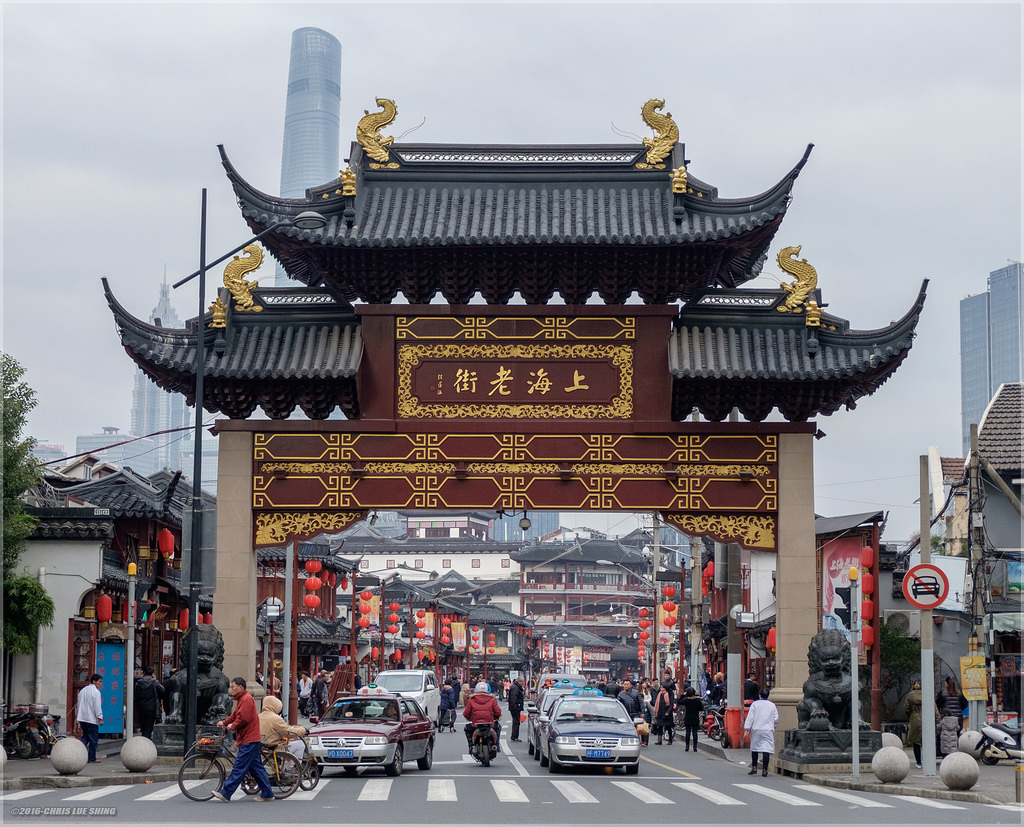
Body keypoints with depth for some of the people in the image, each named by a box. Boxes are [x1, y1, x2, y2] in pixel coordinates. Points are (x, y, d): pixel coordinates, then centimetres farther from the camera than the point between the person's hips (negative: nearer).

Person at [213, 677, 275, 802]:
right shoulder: (241, 699, 19)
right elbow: (235, 715, 24)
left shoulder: (246, 699, -14)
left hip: (248, 741, -11)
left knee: (239, 768, -9)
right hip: (249, 740, 11)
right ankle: (267, 794, 13)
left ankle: (225, 793, -10)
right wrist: (224, 722, 12)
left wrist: (232, 726, -9)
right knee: (256, 768, 11)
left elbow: (243, 718, -22)